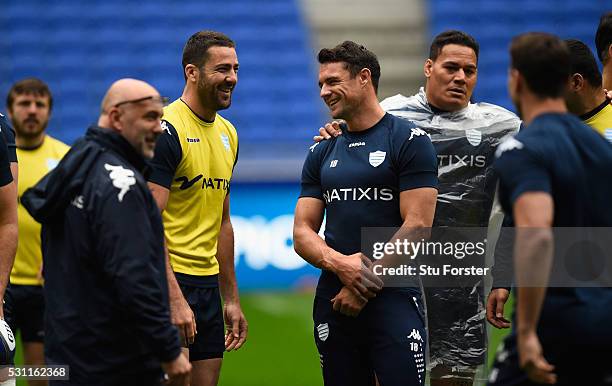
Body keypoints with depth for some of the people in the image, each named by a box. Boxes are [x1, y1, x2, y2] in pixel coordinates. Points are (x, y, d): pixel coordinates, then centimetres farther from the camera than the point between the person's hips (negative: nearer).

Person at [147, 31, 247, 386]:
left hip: (208, 282, 8)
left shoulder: (227, 134, 14)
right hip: (168, 280, -8)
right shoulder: (166, 130, -12)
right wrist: (175, 300, -23)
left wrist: (231, 299, 19)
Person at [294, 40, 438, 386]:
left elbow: (417, 227, -9)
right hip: (334, 302, 5)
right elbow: (303, 231, 10)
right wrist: (339, 264, -12)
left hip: (393, 298, -5)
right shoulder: (322, 153, 15)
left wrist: (365, 284, -12)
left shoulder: (410, 140, -3)